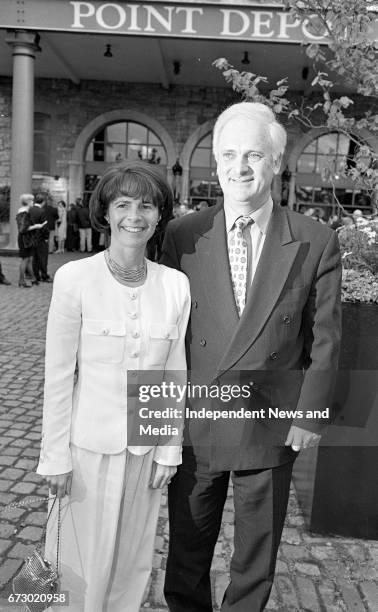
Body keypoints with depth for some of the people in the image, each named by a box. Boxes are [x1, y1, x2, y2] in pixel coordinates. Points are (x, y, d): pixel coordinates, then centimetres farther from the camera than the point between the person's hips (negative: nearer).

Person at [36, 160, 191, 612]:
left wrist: (169, 450, 3)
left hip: (146, 446, 3)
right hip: (90, 443, -2)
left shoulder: (176, 285, -4)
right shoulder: (75, 278, -13)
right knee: (88, 558, 15)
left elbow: (175, 374, 2)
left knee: (133, 558, 20)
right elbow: (57, 375, -9)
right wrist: (56, 456, -7)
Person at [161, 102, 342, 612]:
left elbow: (323, 339, -2)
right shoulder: (183, 236, -5)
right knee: (187, 551, 20)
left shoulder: (316, 243, -7)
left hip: (272, 430, 0)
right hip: (193, 425, 1)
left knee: (257, 558, 21)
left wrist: (309, 415, -3)